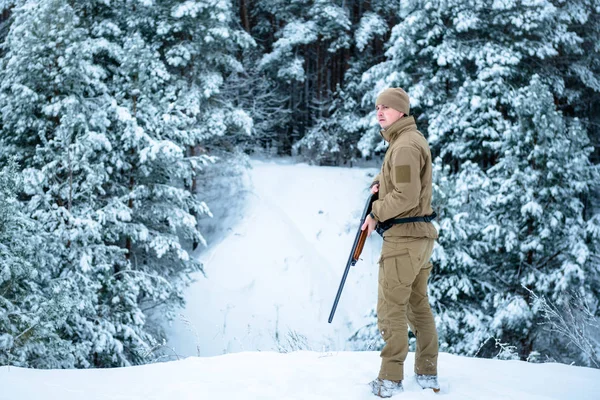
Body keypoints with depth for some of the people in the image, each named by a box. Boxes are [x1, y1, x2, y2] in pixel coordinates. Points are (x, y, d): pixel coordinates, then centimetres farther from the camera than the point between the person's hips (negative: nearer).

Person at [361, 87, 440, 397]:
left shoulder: (405, 145, -16)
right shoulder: (415, 139, 17)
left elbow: (407, 197, -24)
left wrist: (376, 214, -11)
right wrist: (379, 182, 12)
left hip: (403, 237, -10)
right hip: (422, 235, 11)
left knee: (391, 308, -5)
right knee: (418, 305, 15)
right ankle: (428, 374, 22)